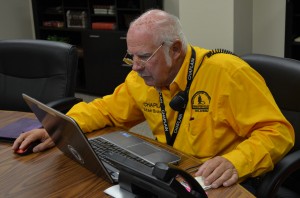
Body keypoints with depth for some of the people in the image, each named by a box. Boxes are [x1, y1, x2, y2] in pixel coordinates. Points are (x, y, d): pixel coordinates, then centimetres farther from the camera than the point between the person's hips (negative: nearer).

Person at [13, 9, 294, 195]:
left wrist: (235, 162, -35)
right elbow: (105, 110, 14)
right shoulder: (141, 80, -1)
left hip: (219, 185, -4)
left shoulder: (227, 73, -19)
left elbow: (277, 131, -16)